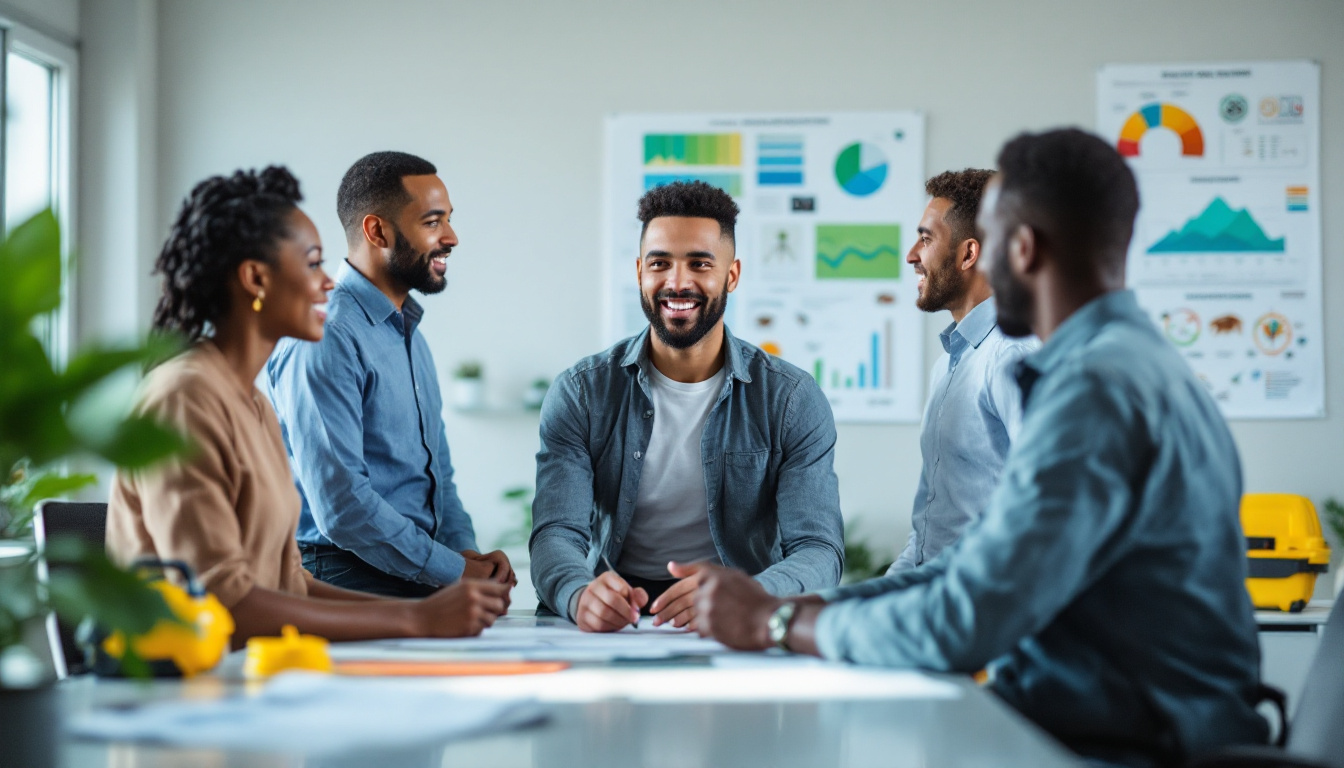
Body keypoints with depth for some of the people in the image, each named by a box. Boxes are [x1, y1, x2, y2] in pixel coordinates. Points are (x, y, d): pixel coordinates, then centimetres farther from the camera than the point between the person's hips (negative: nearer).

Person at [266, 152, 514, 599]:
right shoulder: (323, 339, -12)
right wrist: (457, 571, -12)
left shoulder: (409, 332, 20)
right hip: (348, 580, -8)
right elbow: (341, 503, -18)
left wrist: (468, 552, 6)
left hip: (422, 588, 8)